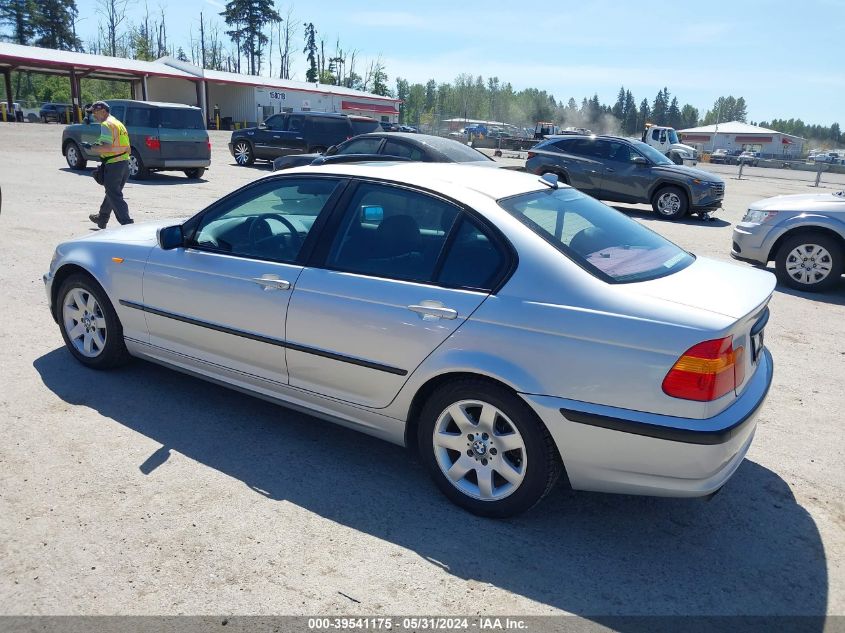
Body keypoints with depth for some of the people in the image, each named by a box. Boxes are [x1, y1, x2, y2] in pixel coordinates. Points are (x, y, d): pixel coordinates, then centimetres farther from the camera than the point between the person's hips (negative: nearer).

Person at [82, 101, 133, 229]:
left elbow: (107, 147, -23)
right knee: (112, 193, 22)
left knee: (115, 196, -7)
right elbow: (128, 149, 20)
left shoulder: (106, 124, -11)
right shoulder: (118, 123, 19)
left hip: (113, 165, -10)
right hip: (125, 163, 10)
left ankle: (128, 224, -14)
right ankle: (102, 218, 39)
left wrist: (91, 147, -11)